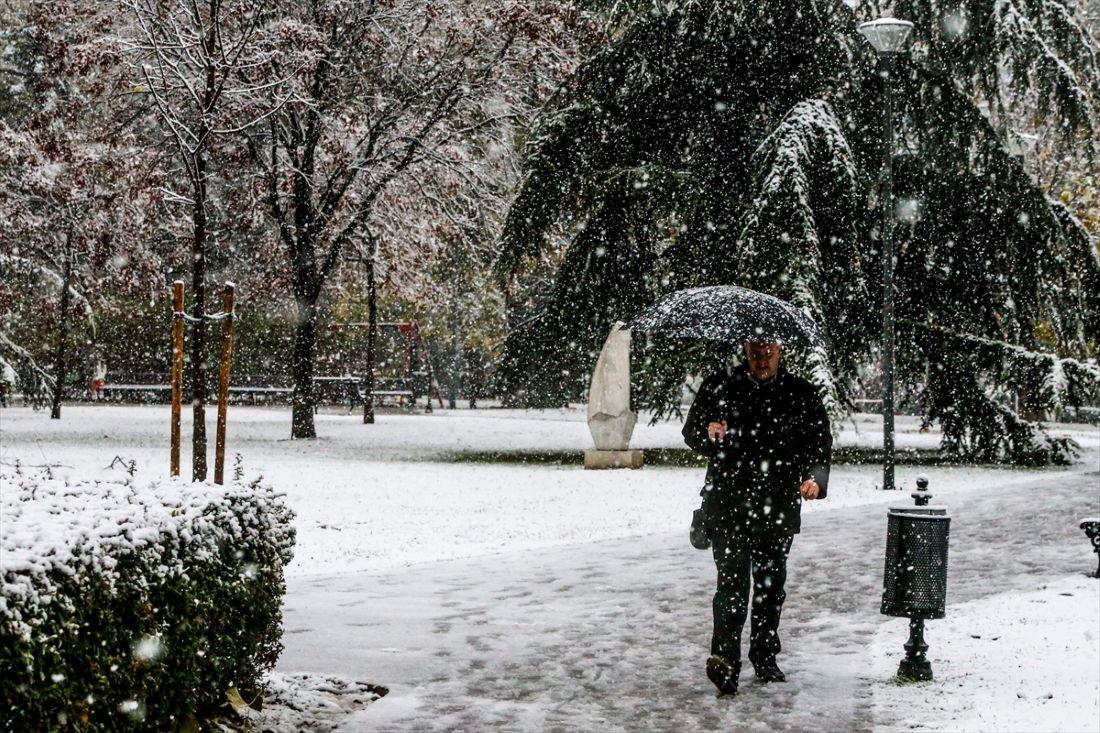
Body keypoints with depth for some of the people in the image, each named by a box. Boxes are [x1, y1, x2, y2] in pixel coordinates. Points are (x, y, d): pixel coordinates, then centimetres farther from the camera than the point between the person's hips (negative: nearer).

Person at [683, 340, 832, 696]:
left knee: (771, 586, 12)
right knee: (733, 579, -16)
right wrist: (708, 434, -14)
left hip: (778, 506, 2)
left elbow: (820, 443, 8)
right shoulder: (719, 385, 4)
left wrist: (815, 478, -11)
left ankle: (765, 659, 26)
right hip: (728, 502, -2)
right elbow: (690, 432, 10)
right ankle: (725, 659, -23)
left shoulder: (801, 393, 6)